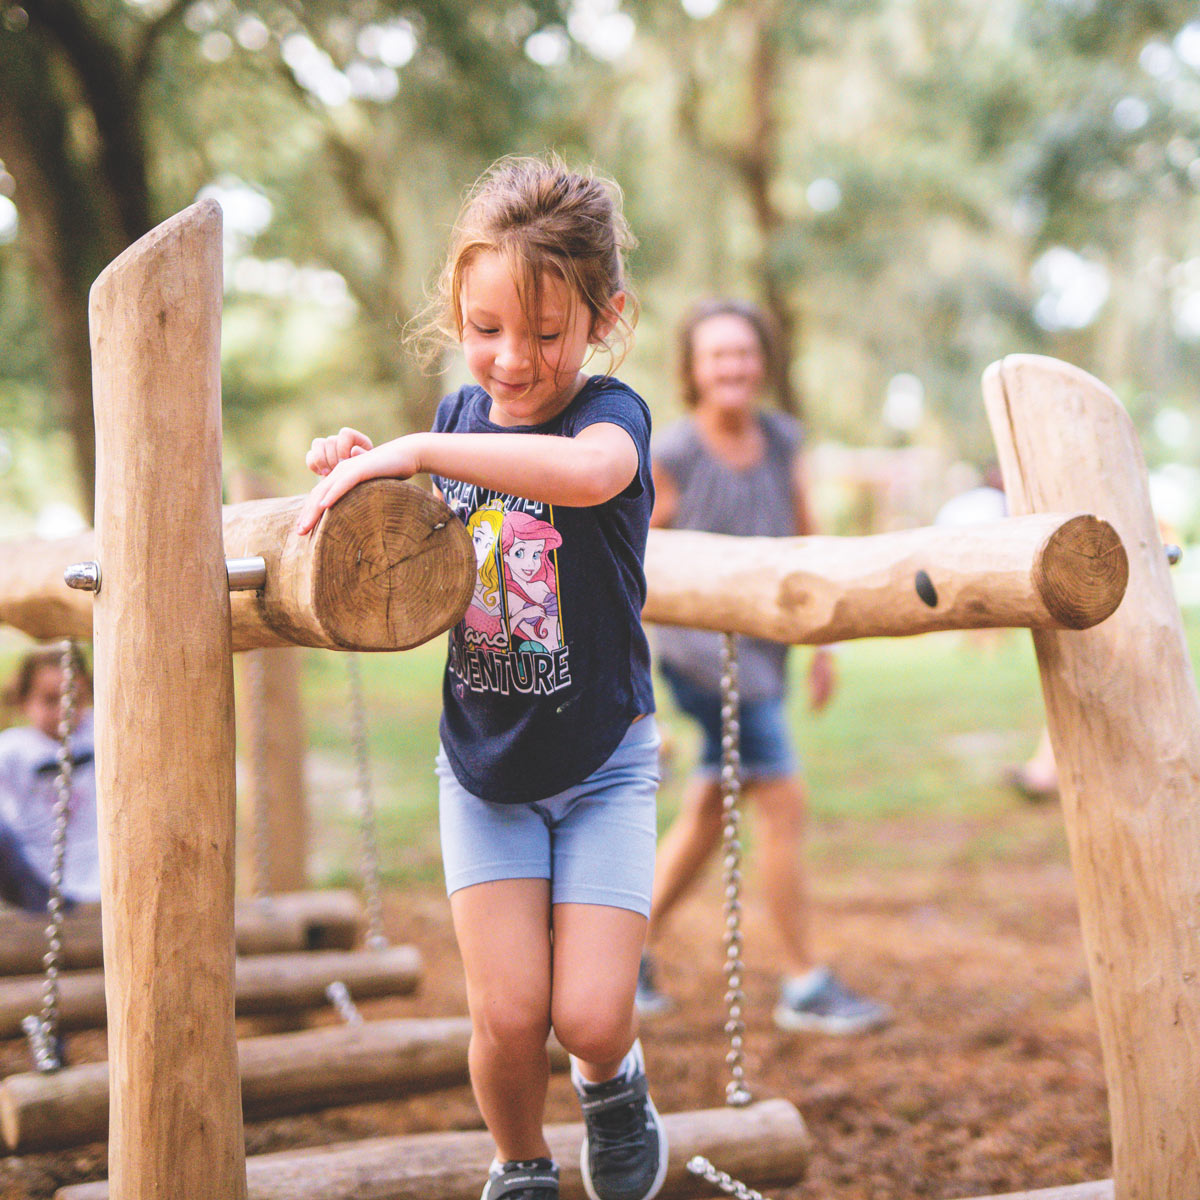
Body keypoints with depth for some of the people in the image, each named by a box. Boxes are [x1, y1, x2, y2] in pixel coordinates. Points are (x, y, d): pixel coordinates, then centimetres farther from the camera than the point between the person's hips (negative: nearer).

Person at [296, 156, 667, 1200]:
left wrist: (412, 451, -41)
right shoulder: (460, 414, 0)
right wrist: (365, 473, -5)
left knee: (591, 1013, -6)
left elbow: (588, 470, -44)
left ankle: (616, 1085, 31)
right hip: (483, 763, 3)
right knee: (508, 1015, -3)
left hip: (601, 763, -3)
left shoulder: (611, 411, -16)